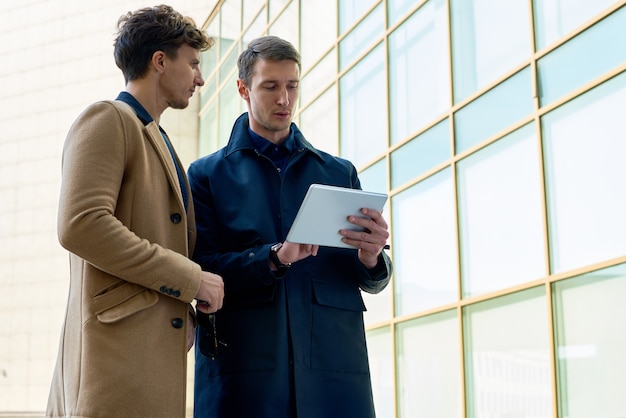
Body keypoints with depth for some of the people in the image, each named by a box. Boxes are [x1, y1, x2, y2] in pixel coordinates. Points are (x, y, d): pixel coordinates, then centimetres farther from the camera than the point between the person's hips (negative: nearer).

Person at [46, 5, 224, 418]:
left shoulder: (157, 140, 25)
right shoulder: (107, 119, -4)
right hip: (119, 348, -9)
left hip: (155, 350, 9)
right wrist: (190, 277, -14)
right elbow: (80, 225, -19)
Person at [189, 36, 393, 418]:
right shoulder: (208, 174, 10)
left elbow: (373, 280, 15)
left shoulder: (341, 172, 17)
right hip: (243, 366, -2)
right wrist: (273, 258, -16)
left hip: (334, 363, 2)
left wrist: (371, 257, -8)